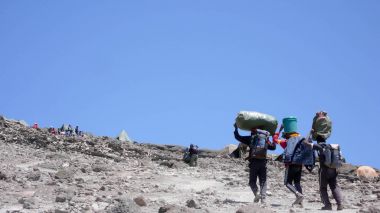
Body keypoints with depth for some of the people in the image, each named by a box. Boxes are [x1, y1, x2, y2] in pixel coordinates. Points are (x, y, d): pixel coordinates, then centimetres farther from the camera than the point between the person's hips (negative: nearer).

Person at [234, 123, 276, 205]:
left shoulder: (250, 138, 5)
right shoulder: (266, 139, 13)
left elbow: (238, 137, 10)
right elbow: (273, 147, 28)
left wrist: (236, 128, 26)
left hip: (253, 162, -2)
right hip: (263, 162, 2)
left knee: (252, 181, 7)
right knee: (263, 181, 7)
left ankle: (257, 194, -18)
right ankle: (263, 198, -6)